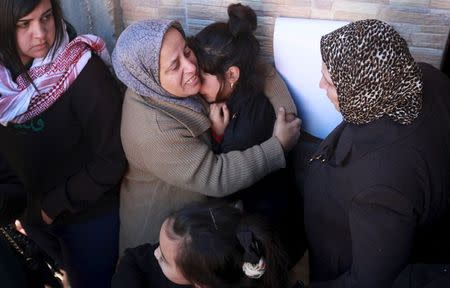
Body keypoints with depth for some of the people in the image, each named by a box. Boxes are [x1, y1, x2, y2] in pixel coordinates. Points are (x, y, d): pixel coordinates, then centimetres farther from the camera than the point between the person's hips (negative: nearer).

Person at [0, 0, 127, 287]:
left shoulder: (82, 72, -26)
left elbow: (114, 158, -22)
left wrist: (56, 204, -15)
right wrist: (30, 205, -4)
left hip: (90, 216, -5)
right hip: (34, 215, 5)